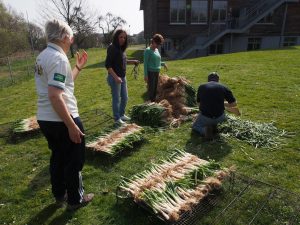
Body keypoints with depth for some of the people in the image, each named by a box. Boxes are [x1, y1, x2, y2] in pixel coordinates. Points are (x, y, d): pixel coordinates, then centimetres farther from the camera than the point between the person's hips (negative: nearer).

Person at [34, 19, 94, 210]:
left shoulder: (43, 56, 12)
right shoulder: (59, 58, -19)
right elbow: (55, 95, -27)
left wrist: (78, 67, 20)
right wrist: (72, 126, -25)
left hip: (45, 119, 9)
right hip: (61, 120, -9)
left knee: (58, 157, 22)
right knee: (74, 160, 8)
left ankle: (60, 195, 38)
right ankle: (76, 199, 25)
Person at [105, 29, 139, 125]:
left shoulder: (121, 48, 8)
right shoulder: (112, 48, -15)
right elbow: (107, 65, -19)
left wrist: (133, 61, 7)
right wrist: (115, 77, -26)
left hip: (123, 77, 8)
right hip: (114, 78, -8)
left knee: (125, 98, 17)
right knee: (116, 99, 3)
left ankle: (122, 114, 36)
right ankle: (117, 118, 18)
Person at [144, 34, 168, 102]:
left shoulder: (156, 50, 13)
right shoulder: (148, 50, -8)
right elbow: (145, 63, -11)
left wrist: (163, 64, 7)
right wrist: (145, 75, -16)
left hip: (157, 72, 7)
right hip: (150, 72, -7)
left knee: (155, 88, 13)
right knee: (151, 89, -4)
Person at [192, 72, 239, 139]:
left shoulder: (201, 87, 3)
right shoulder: (223, 87, 0)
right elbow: (234, 104, 3)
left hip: (205, 117, -1)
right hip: (219, 118, 1)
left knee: (195, 126, 30)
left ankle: (205, 129, -2)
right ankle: (213, 125, 13)